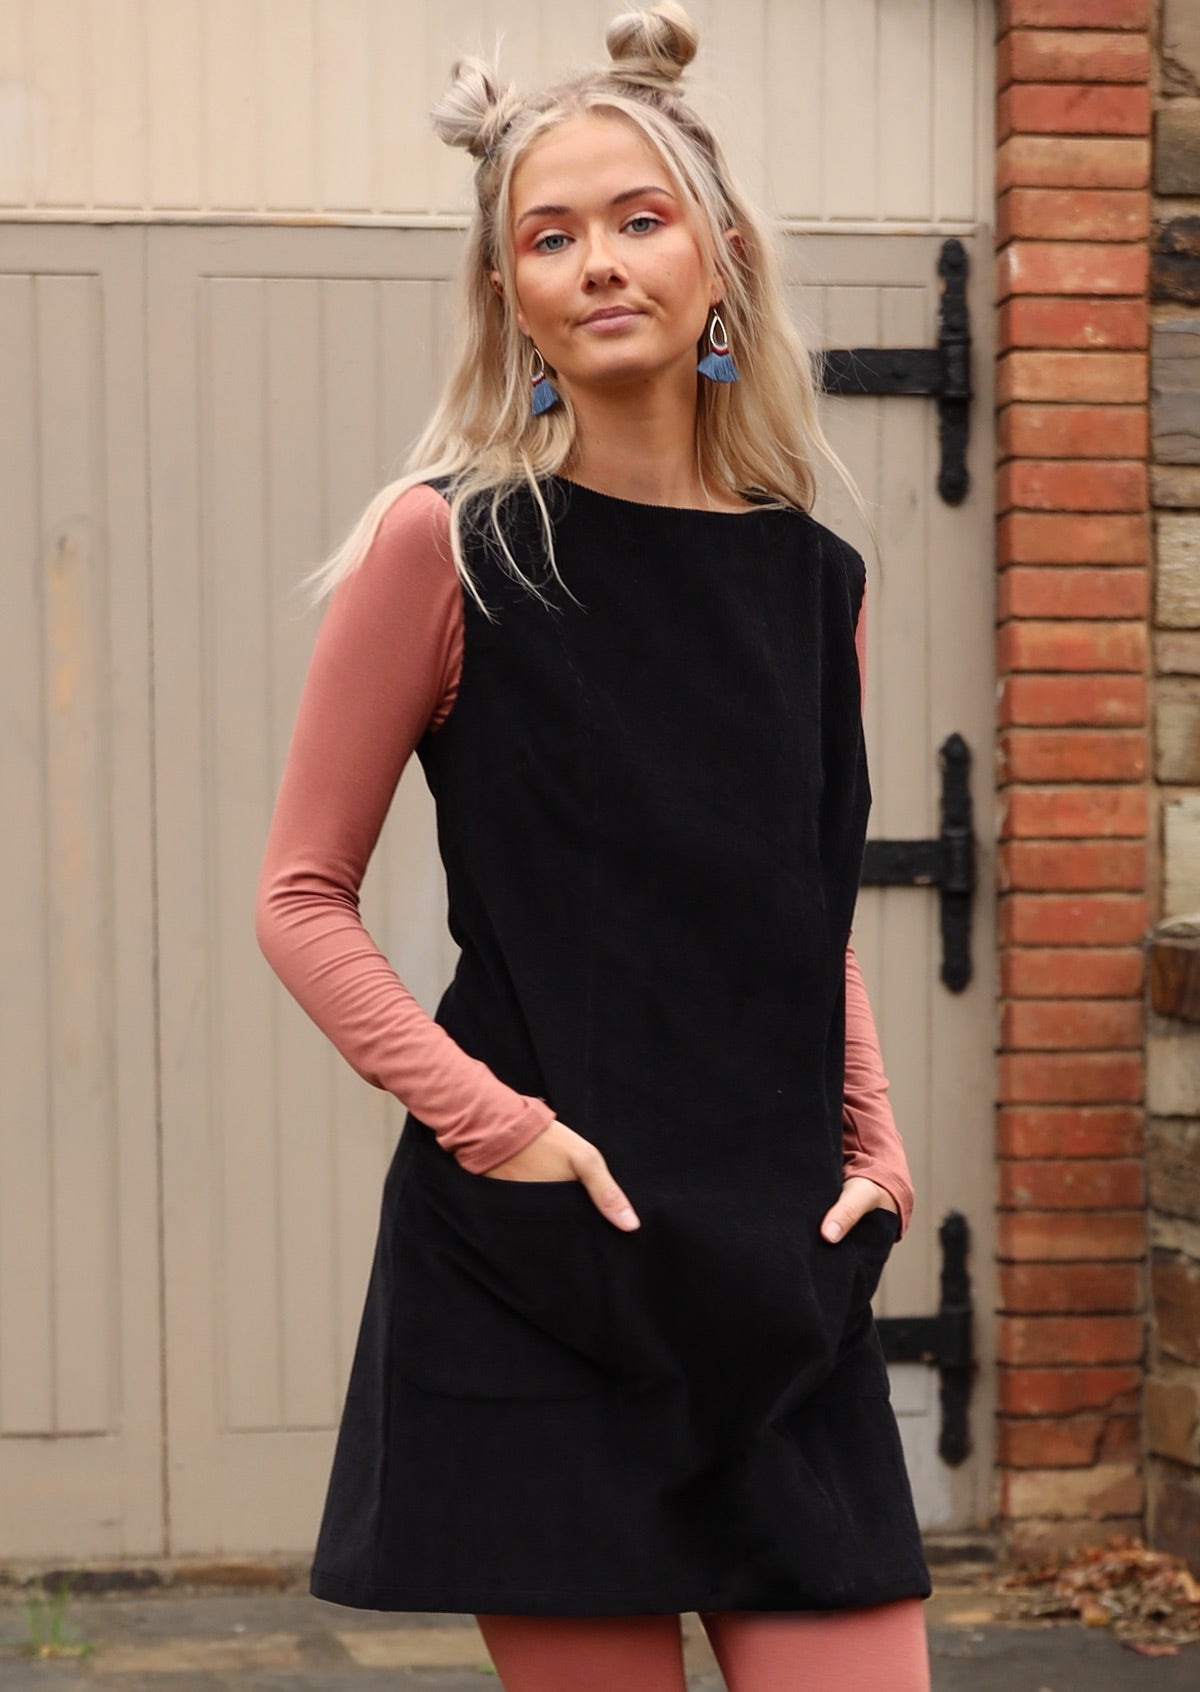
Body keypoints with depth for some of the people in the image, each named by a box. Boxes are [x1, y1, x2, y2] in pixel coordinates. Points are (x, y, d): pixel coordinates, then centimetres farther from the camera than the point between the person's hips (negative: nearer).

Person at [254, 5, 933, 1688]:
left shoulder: (812, 579, 10)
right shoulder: (446, 546, -4)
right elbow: (302, 899, -3)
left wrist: (873, 1153, 7)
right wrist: (495, 1123, -13)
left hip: (785, 1277, 4)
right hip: (539, 1283, -4)